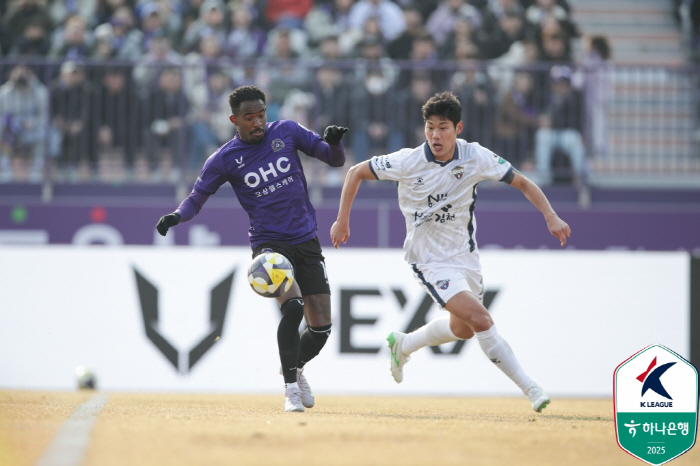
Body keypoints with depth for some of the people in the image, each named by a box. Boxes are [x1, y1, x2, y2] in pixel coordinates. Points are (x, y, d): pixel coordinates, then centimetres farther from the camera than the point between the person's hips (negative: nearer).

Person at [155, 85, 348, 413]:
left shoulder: (287, 132, 3)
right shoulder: (225, 159, -3)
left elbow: (335, 160, 6)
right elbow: (197, 198, 4)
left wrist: (334, 142, -16)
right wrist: (177, 216, -17)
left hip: (307, 242, 3)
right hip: (269, 243, -3)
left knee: (321, 327, 2)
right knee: (292, 306, -28)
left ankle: (295, 368, 34)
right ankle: (291, 388, -18)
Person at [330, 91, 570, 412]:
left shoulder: (476, 157, -13)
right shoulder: (408, 162, -19)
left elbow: (522, 183, -4)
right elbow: (356, 173, -6)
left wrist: (551, 217, -17)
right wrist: (342, 221, -5)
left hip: (465, 254, 5)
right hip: (430, 260, -5)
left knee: (463, 329, 20)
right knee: (480, 319, -21)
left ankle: (402, 345, 47)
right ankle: (530, 389, -14)